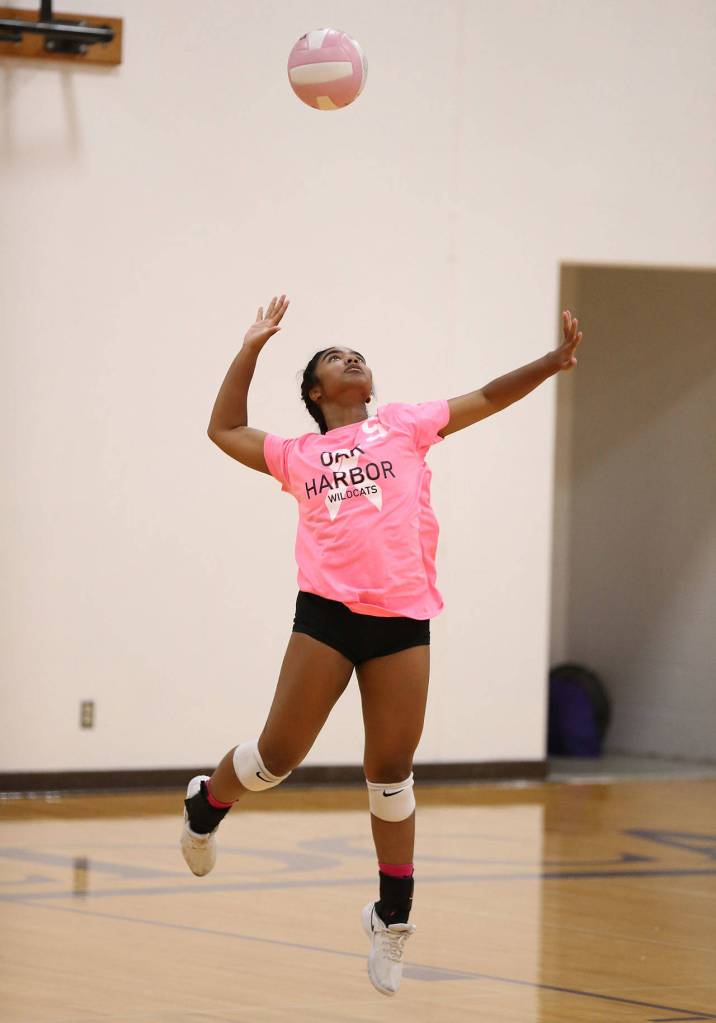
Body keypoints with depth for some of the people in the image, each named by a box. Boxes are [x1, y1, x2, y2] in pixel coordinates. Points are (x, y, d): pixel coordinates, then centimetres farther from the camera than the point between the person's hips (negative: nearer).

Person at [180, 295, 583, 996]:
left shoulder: (404, 426, 15)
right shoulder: (298, 456, 16)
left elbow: (487, 398, 13)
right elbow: (225, 429, 22)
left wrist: (553, 361, 1)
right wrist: (252, 348, 19)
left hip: (403, 620, 1)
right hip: (327, 613, 0)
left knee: (390, 770, 4)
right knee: (279, 754, -1)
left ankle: (392, 917, 15)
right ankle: (207, 803, 31)